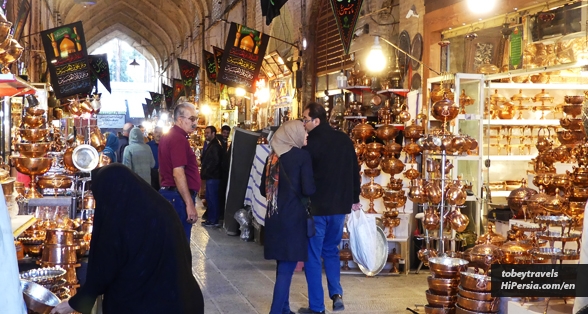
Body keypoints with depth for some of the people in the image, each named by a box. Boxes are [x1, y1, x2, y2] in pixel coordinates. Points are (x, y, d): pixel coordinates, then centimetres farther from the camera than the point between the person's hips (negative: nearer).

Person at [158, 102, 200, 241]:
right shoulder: (179, 138, -15)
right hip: (178, 196, -10)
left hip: (167, 192, 10)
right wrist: (189, 204, -24)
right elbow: (178, 173, -23)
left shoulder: (168, 136, 16)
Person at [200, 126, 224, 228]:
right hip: (210, 177, 10)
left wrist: (204, 173, -15)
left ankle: (213, 221, -2)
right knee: (209, 198, 13)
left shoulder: (215, 146, -14)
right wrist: (204, 172, 10)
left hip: (213, 177, -10)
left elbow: (214, 162, -21)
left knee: (212, 198, -6)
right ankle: (210, 219, 20)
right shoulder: (211, 145, 17)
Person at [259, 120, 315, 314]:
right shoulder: (302, 155, -8)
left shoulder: (272, 156, 9)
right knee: (287, 267, -3)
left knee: (282, 265, 17)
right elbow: (308, 190, -14)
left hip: (274, 216, 6)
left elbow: (263, 189, 14)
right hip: (293, 216, -6)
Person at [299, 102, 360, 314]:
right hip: (340, 205, 6)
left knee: (313, 255, 5)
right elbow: (355, 170, 11)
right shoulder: (344, 140, 5)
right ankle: (336, 293, 7)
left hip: (316, 207, -6)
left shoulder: (311, 143, -14)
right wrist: (354, 199, 19)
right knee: (331, 250, 22)